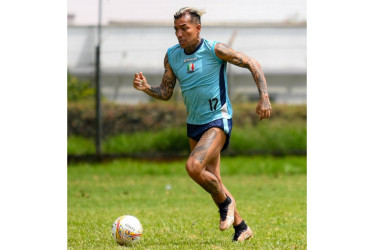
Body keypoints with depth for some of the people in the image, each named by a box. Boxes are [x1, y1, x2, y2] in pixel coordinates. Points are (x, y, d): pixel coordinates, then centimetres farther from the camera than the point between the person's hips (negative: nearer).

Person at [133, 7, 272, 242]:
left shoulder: (215, 49, -14)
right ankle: (241, 227, 27)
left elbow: (252, 64, -8)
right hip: (194, 124, 7)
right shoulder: (172, 56, 3)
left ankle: (225, 201, 0)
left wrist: (264, 97, -16)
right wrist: (146, 88, -13)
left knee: (194, 166, -26)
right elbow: (166, 92, 8)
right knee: (212, 181, 11)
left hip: (218, 120, -7)